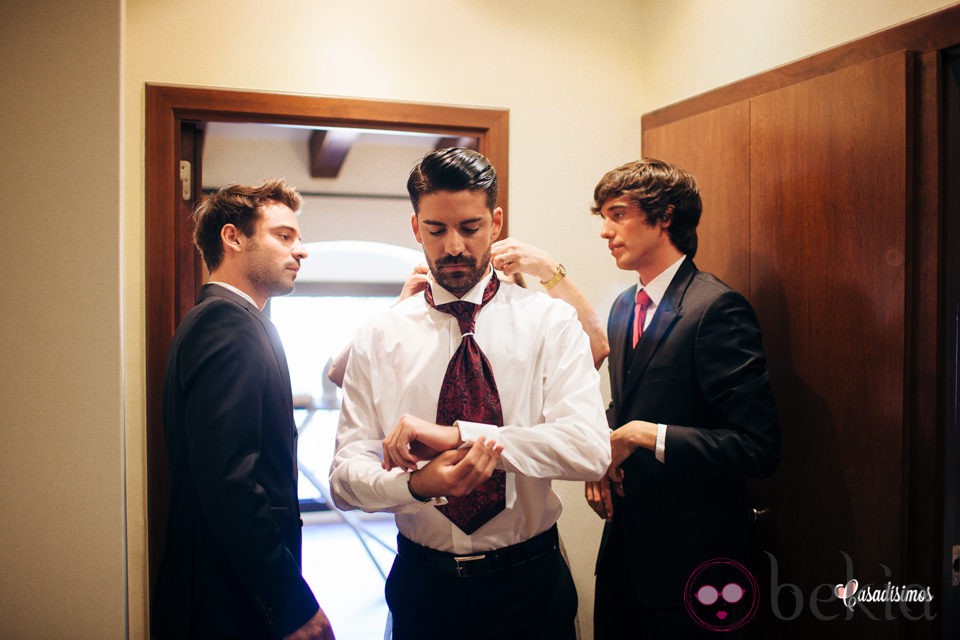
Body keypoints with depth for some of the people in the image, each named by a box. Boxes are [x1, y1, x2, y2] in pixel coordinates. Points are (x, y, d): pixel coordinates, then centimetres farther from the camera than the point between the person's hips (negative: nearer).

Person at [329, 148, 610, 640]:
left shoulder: (550, 321, -6)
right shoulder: (379, 337, -3)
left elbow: (590, 449, -19)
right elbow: (345, 476, -8)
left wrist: (457, 434, -27)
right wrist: (417, 484, -30)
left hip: (528, 581, 0)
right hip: (422, 582, 1)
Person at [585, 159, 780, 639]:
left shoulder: (716, 307, -18)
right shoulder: (624, 306, 8)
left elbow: (758, 446, -22)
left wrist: (644, 434, -22)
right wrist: (602, 453, 1)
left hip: (686, 556, -7)